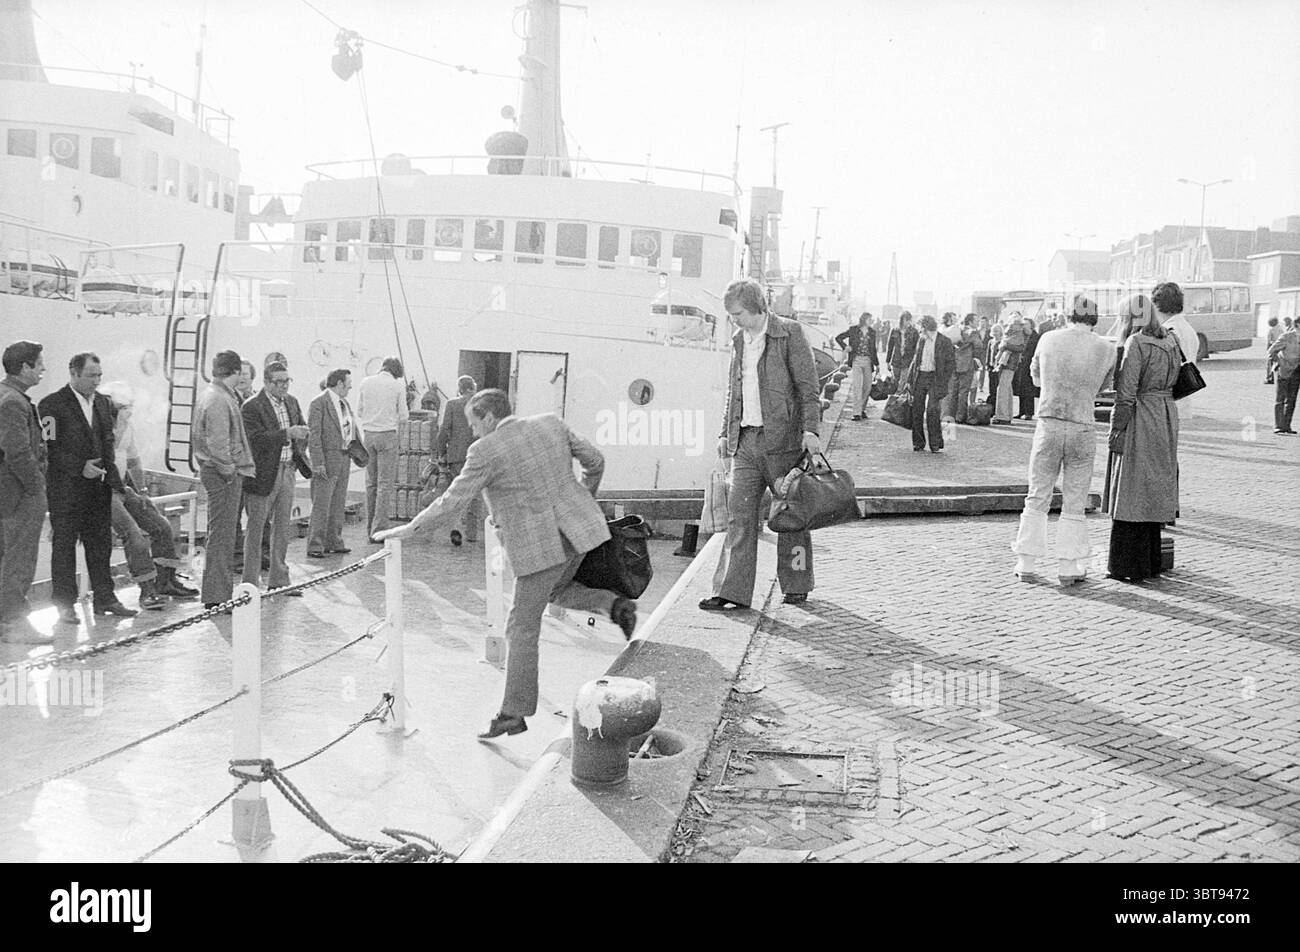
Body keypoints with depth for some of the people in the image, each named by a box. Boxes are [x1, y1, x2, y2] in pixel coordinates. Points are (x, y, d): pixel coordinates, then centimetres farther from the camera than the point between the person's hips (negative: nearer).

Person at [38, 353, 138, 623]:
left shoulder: (102, 402, 12)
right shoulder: (52, 405, -7)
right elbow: (50, 448, -12)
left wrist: (114, 479, 8)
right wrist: (80, 467, -19)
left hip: (98, 487, 6)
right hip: (66, 488, -6)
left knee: (101, 543, 9)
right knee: (64, 545, 3)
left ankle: (105, 598, 17)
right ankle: (65, 604, 10)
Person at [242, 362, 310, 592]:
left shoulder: (292, 402, 11)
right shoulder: (252, 407, -12)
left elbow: (302, 430, 21)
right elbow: (257, 439, -22)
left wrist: (300, 438, -1)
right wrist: (287, 433, -27)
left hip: (287, 471, 7)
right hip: (263, 475, -7)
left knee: (283, 528, 12)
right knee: (256, 528, 2)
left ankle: (279, 580, 21)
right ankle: (250, 582, 10)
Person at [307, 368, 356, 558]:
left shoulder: (344, 403, 15)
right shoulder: (318, 403, -11)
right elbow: (313, 435, -15)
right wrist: (318, 463, -20)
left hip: (344, 458, 8)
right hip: (327, 458, -8)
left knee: (338, 504, 13)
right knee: (321, 505, -6)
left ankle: (334, 542, 20)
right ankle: (315, 545, -2)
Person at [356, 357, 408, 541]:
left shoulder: (365, 382, 7)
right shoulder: (398, 385, -4)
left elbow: (359, 411, 10)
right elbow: (403, 415, -1)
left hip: (368, 435, 4)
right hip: (387, 435, -4)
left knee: (371, 482, 12)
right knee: (386, 483, -2)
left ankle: (370, 529, 15)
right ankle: (379, 530, -6)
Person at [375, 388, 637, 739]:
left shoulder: (486, 451, -12)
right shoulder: (551, 423, 5)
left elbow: (452, 503, -12)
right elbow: (594, 461, 12)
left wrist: (409, 528, -2)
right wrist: (584, 498, 29)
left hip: (540, 546, -6)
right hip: (579, 526, 7)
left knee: (522, 628, 3)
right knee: (557, 590, 32)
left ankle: (514, 713, 8)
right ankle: (615, 604, 8)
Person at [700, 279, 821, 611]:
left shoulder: (790, 333, -4)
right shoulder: (739, 340, 15)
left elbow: (807, 386, -7)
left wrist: (810, 429, -14)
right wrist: (725, 432, 17)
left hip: (782, 437, -5)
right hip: (745, 440, 6)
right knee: (739, 513, -1)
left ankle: (796, 585, 19)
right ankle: (732, 592, -1)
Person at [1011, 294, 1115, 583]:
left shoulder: (1048, 340, 1)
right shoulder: (1104, 349, -1)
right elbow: (1100, 386, 12)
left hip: (1048, 425, 1)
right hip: (1082, 427, -1)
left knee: (1037, 497, 10)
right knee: (1074, 503, 8)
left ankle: (1026, 563, 11)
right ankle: (1068, 567, 10)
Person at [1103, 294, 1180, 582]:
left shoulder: (1136, 343, -14)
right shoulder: (1169, 342, 10)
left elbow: (1126, 391, -17)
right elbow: (1172, 382, 13)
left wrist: (1117, 429, -15)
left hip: (1140, 420, -8)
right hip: (1166, 416, 8)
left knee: (1130, 492, -1)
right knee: (1153, 491, 14)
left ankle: (1129, 566, 2)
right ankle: (1151, 561, 21)